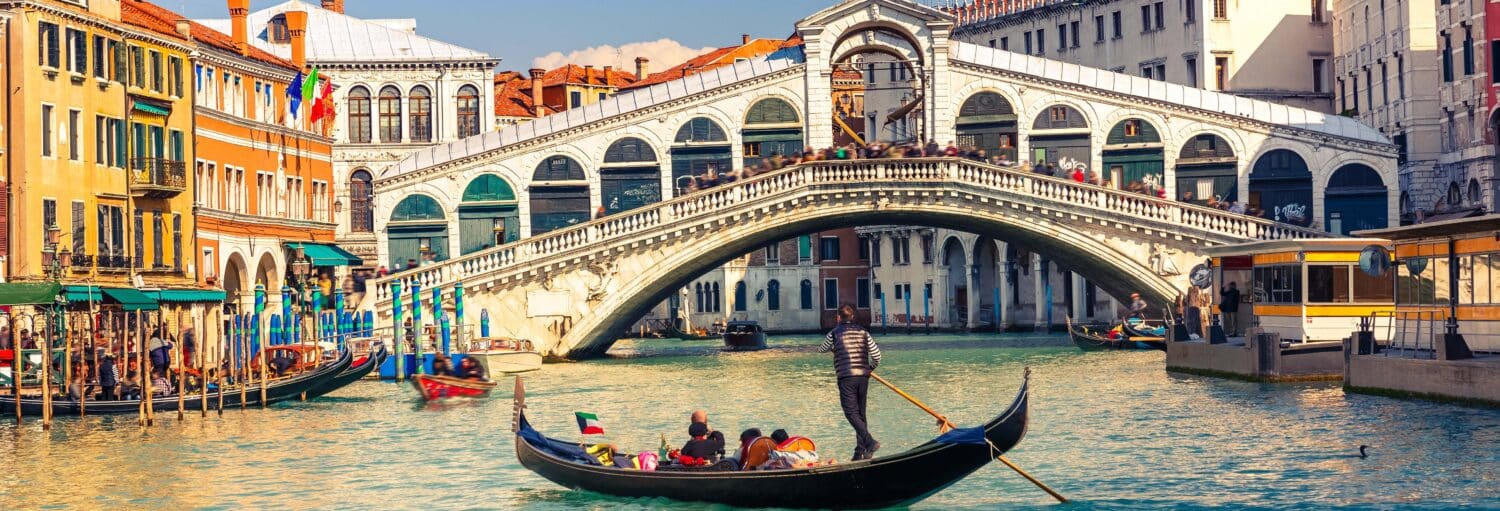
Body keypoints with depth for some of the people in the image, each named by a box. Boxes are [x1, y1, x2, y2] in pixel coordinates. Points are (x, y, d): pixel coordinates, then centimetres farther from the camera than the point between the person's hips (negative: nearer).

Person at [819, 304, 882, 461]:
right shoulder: (863, 332, 9)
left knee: (851, 413, -6)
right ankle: (860, 451, 9)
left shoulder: (834, 333, 0)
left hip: (846, 378, -5)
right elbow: (876, 354, 6)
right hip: (863, 377, 5)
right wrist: (871, 368, 24)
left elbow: (821, 349, 17)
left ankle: (870, 442, -23)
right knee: (860, 413, 11)